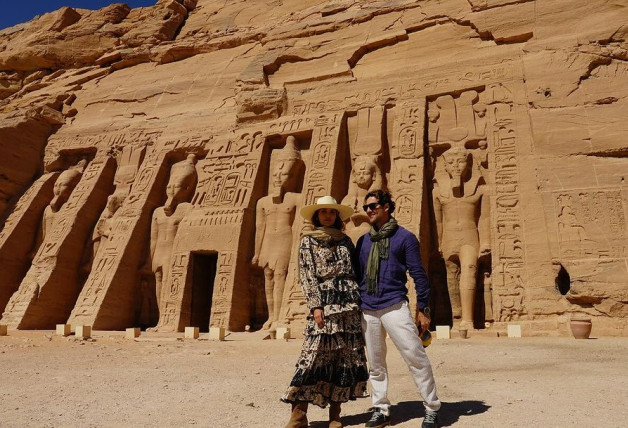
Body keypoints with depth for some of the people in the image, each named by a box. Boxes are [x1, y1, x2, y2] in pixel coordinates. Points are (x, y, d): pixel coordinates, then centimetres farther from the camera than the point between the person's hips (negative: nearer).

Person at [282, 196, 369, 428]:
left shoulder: (345, 240, 16)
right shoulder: (308, 240, 7)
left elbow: (355, 271, 16)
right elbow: (307, 275, -1)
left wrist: (361, 302, 7)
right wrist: (315, 306, -12)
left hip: (350, 304, 4)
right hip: (325, 302, -4)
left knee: (346, 357, 2)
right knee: (314, 355, -10)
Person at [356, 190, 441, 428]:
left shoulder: (404, 237, 1)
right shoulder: (363, 241, 14)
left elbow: (418, 274, -1)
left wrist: (423, 309, -5)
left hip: (395, 307, -4)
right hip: (368, 310, 5)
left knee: (416, 357, -6)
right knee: (375, 365, 10)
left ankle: (431, 409, 8)